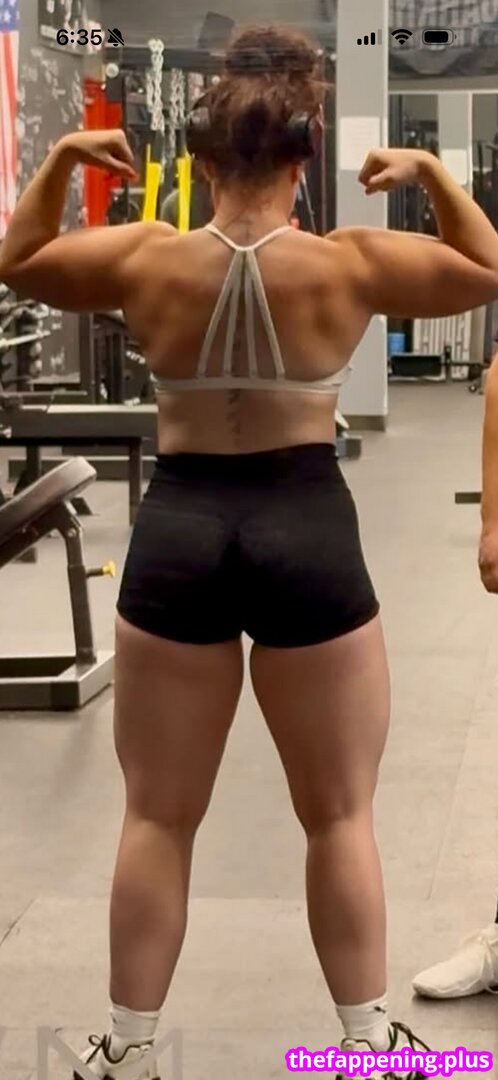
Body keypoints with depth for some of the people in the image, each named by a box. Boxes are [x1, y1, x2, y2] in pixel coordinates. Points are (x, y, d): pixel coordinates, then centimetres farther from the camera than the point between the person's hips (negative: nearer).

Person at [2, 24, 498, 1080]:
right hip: (311, 537, -1)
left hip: (177, 536, 1)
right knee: (341, 816, 13)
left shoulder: (145, 260, -5)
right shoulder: (349, 265, -8)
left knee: (158, 817, 13)